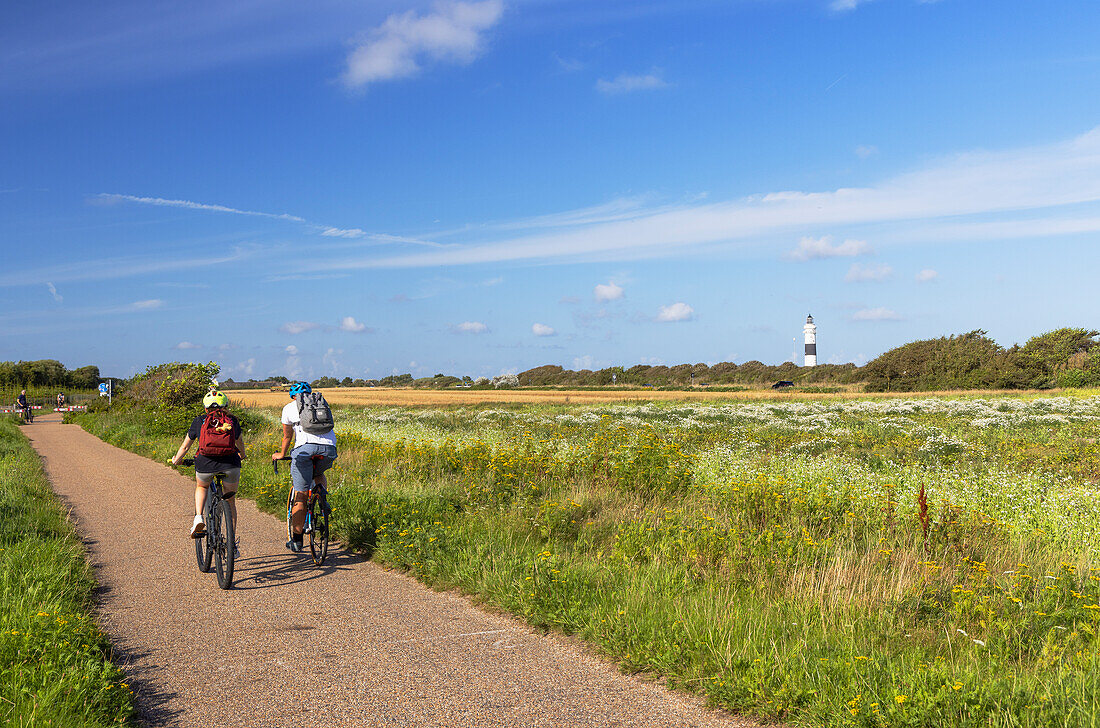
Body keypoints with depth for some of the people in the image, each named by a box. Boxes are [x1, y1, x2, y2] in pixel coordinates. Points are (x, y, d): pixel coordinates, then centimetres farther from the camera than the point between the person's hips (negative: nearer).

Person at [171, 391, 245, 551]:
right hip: (231, 463, 0)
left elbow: (185, 446, 21)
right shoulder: (232, 421, 15)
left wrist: (176, 460, 41)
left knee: (201, 487, 33)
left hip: (205, 463, 0)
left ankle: (198, 518, 9)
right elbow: (240, 441, 31)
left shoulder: (199, 421, 14)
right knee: (230, 501, 19)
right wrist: (242, 454, 53)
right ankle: (232, 542, 20)